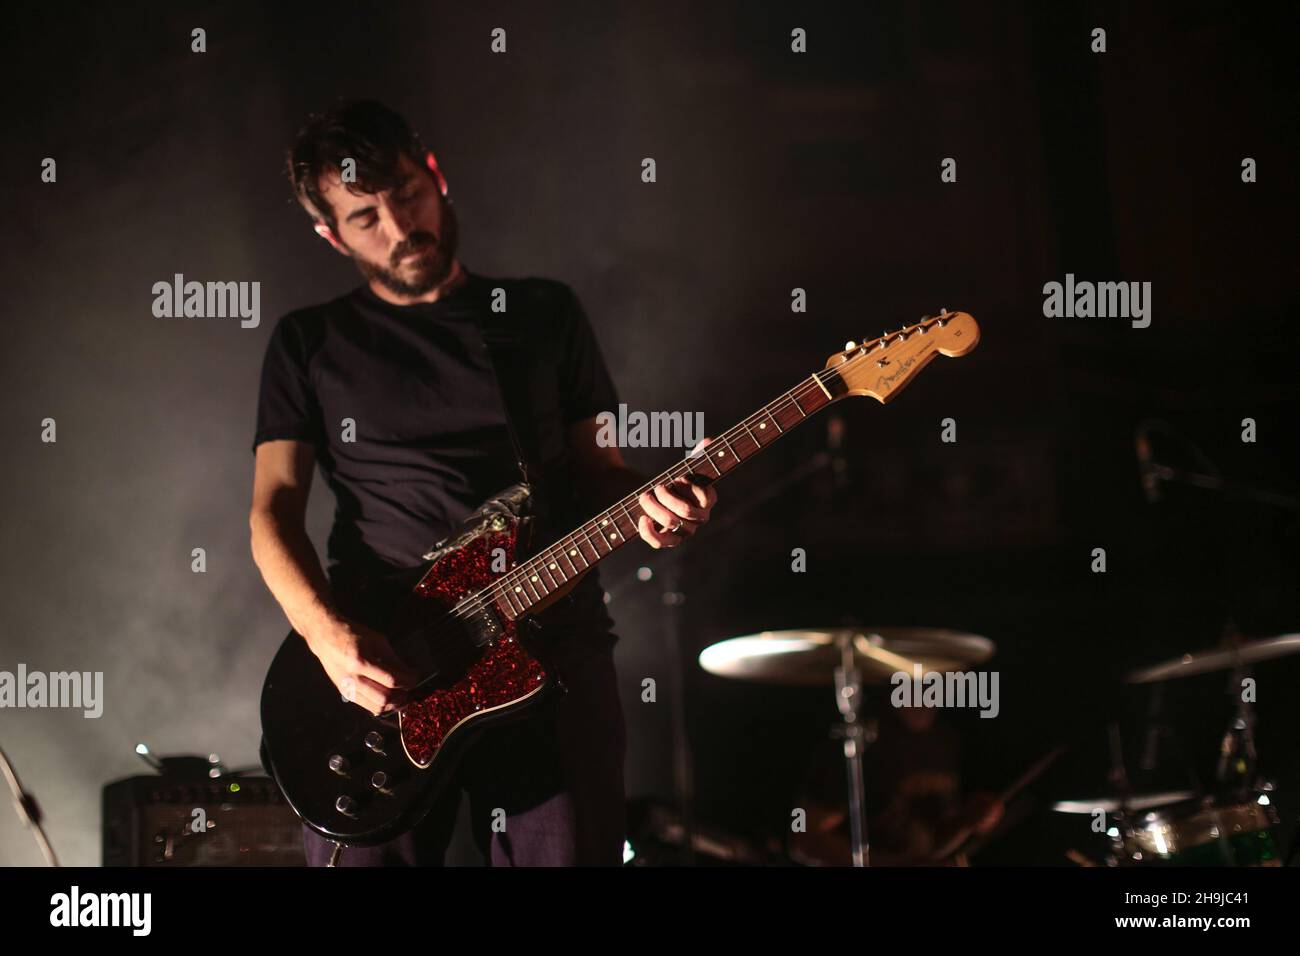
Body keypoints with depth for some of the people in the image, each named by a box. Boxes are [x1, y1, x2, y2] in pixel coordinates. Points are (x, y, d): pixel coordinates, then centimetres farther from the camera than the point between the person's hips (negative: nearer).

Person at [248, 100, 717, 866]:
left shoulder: (547, 314, 15)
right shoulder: (310, 343, 13)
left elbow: (595, 466, 17)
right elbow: (275, 507, 6)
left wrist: (649, 502, -7)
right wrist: (329, 634, -12)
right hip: (377, 661, 0)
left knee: (568, 849, -9)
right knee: (364, 848, -11)